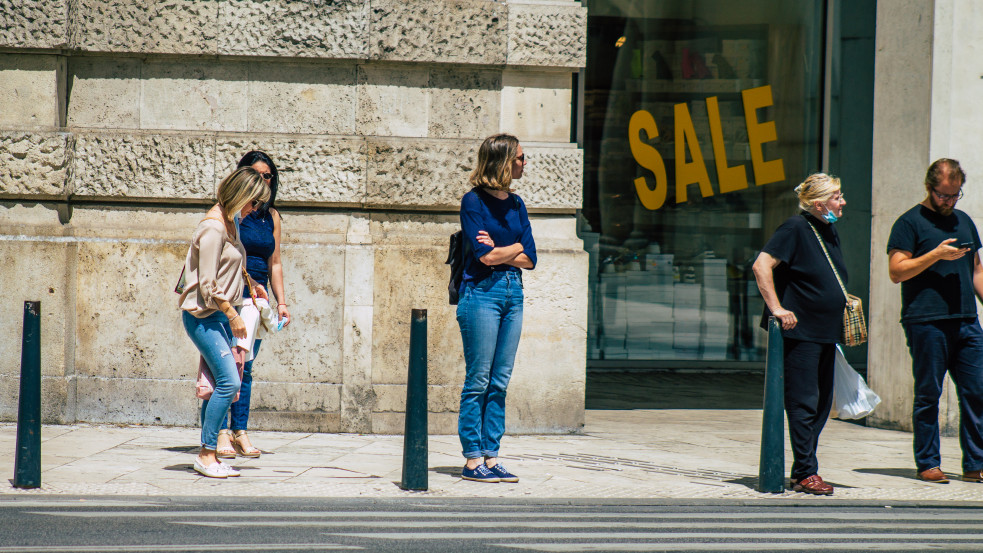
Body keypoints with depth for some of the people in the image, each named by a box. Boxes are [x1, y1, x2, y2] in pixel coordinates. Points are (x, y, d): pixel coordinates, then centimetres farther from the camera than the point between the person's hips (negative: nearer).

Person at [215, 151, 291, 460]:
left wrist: (281, 302, 11)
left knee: (246, 367, 6)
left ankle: (240, 432, 8)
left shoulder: (271, 216, 14)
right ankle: (221, 433, -6)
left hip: (256, 297, 5)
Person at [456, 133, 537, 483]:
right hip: (481, 293, -7)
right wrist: (515, 248, 1)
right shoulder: (473, 201, -5)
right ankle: (472, 460, -2)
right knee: (478, 381, -5)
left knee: (500, 382, 6)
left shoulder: (515, 204, 14)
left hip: (512, 293, 7)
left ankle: (491, 456, 9)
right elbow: (485, 256, -14)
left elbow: (530, 259, 7)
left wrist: (497, 251, -7)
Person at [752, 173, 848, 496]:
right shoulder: (795, 229, -12)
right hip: (799, 332, -9)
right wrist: (777, 309, -22)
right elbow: (761, 266, -19)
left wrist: (840, 301, 17)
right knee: (803, 404, -6)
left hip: (825, 334, 9)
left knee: (822, 405, 10)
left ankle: (802, 472, 16)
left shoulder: (829, 232, 15)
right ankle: (806, 474, -3)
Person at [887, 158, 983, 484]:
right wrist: (936, 254, -15)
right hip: (926, 322, -6)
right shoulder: (910, 223, 0)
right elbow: (897, 271, -8)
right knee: (928, 394, -2)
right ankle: (927, 464, 6)